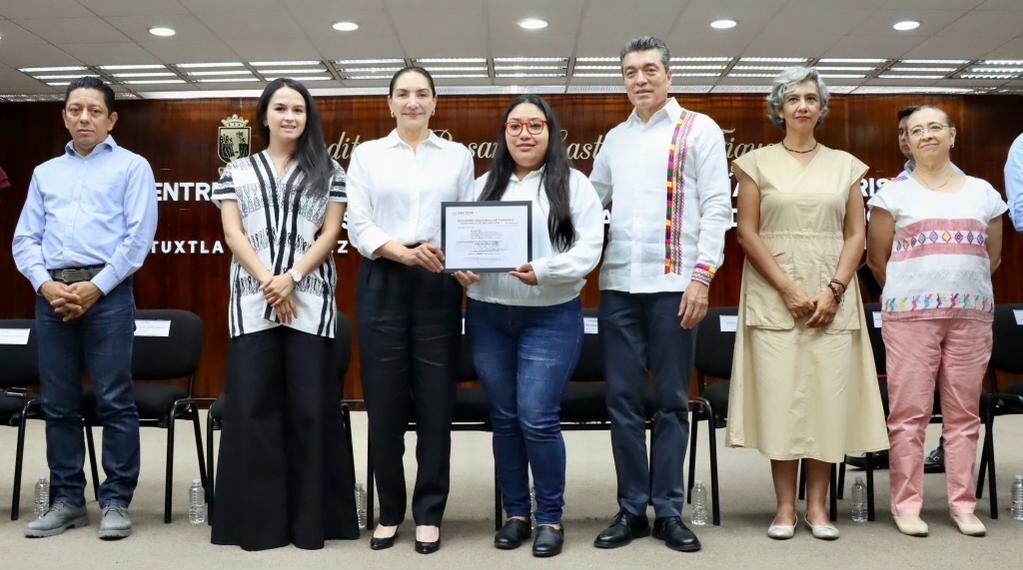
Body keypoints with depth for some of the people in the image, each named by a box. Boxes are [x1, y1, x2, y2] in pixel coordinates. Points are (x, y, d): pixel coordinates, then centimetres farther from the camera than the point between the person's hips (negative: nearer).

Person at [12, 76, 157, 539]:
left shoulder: (131, 167, 7)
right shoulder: (45, 172, 20)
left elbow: (138, 236, -3)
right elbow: (25, 239, 14)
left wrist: (95, 288, -11)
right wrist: (45, 284, -5)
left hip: (107, 292, -4)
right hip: (52, 294, 4)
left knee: (114, 401, -5)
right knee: (58, 403, 6)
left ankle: (116, 501, 2)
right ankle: (67, 500, 15)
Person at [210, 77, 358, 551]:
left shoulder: (328, 172, 11)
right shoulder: (237, 171, 13)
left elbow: (329, 234, 3)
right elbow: (233, 234, 4)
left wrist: (291, 278, -11)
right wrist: (268, 282, -11)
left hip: (310, 303, -1)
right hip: (252, 303, 1)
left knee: (310, 408, 0)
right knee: (252, 408, 0)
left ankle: (311, 518, 8)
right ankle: (258, 520, 8)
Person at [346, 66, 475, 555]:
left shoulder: (458, 155, 11)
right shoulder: (367, 154, 9)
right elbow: (358, 225, 0)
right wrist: (404, 252, -16)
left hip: (439, 285, 0)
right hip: (382, 283, 0)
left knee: (435, 399, 0)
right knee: (385, 399, 2)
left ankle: (429, 513, 12)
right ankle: (389, 511, 16)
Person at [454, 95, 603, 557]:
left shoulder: (574, 185, 2)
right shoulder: (483, 185, 12)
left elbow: (588, 250, -7)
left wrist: (543, 271, -22)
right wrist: (459, 266, -12)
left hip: (551, 317, -3)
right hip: (488, 316, 4)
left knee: (537, 419, -8)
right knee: (504, 418, 8)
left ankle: (550, 517, 9)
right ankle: (515, 513, 21)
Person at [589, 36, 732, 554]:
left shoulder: (699, 130, 4)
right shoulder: (615, 138, 17)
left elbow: (716, 208, -3)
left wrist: (702, 276, -11)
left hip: (672, 284, -4)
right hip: (618, 284, 4)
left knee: (671, 400, 3)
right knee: (622, 399, 5)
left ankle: (668, 511, 12)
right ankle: (631, 509, 14)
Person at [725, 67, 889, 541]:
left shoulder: (845, 165, 11)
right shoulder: (757, 163, 4)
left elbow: (855, 235, 7)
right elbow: (747, 233, -2)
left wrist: (833, 290, -8)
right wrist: (789, 290, -11)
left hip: (832, 298, 2)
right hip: (774, 297, -2)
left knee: (828, 395, 0)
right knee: (779, 395, -3)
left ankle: (817, 505, 10)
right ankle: (785, 507, 6)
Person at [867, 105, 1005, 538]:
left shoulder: (983, 193, 12)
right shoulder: (894, 195, 4)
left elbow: (992, 258, 18)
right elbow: (877, 258, 5)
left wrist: (963, 289, 14)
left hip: (971, 314, 3)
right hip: (910, 315, -3)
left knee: (964, 412, 5)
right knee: (909, 412, -2)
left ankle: (962, 503, 13)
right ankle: (906, 504, 4)